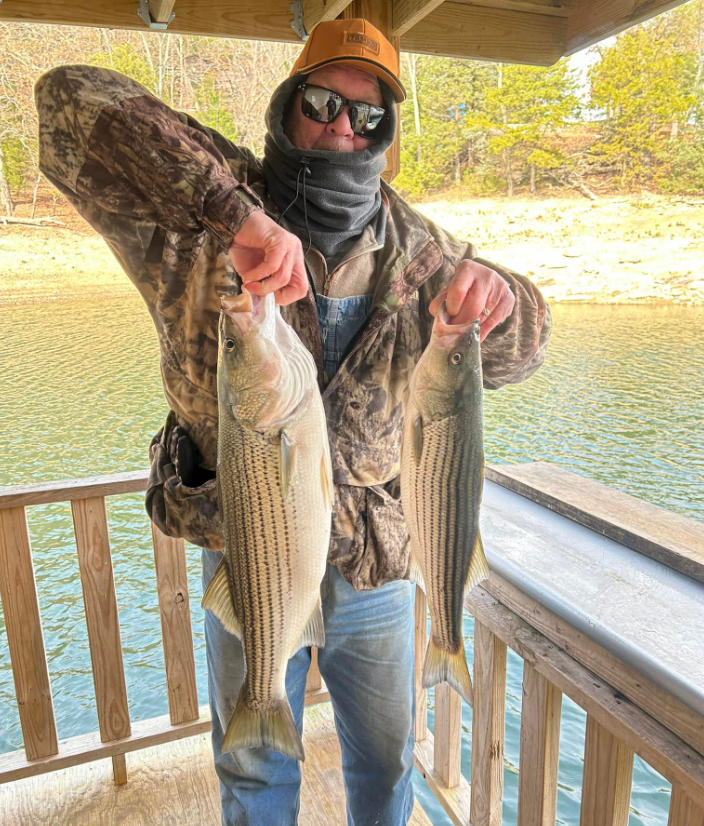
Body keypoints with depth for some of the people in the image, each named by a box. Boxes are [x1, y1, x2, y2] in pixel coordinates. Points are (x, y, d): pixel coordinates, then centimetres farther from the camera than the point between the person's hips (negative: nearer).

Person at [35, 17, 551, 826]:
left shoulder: (412, 248, -1)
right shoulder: (204, 222, -12)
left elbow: (512, 354, 2)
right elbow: (71, 103, -23)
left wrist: (498, 298, -23)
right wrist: (230, 209, -38)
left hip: (372, 567, 3)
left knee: (385, 761, 27)